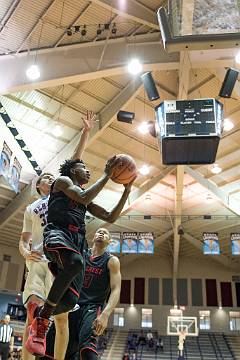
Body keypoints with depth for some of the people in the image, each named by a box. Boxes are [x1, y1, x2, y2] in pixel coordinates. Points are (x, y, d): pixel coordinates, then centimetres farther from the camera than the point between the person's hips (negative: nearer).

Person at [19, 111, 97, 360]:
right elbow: (24, 239, 19)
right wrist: (25, 252, -5)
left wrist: (86, 131, 9)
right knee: (33, 313, -9)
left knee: (61, 317, -2)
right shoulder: (30, 209, 25)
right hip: (38, 260, 1)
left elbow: (74, 161, 14)